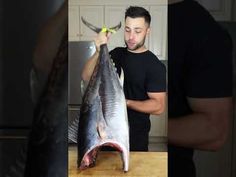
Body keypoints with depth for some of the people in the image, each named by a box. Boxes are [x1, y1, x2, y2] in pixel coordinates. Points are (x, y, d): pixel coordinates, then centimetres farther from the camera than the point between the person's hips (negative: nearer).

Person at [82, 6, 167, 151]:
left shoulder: (155, 65, -14)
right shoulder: (116, 53, 2)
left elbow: (158, 106, -17)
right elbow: (87, 77, -6)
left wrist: (125, 102, -28)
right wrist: (99, 52, -22)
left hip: (135, 137, -5)